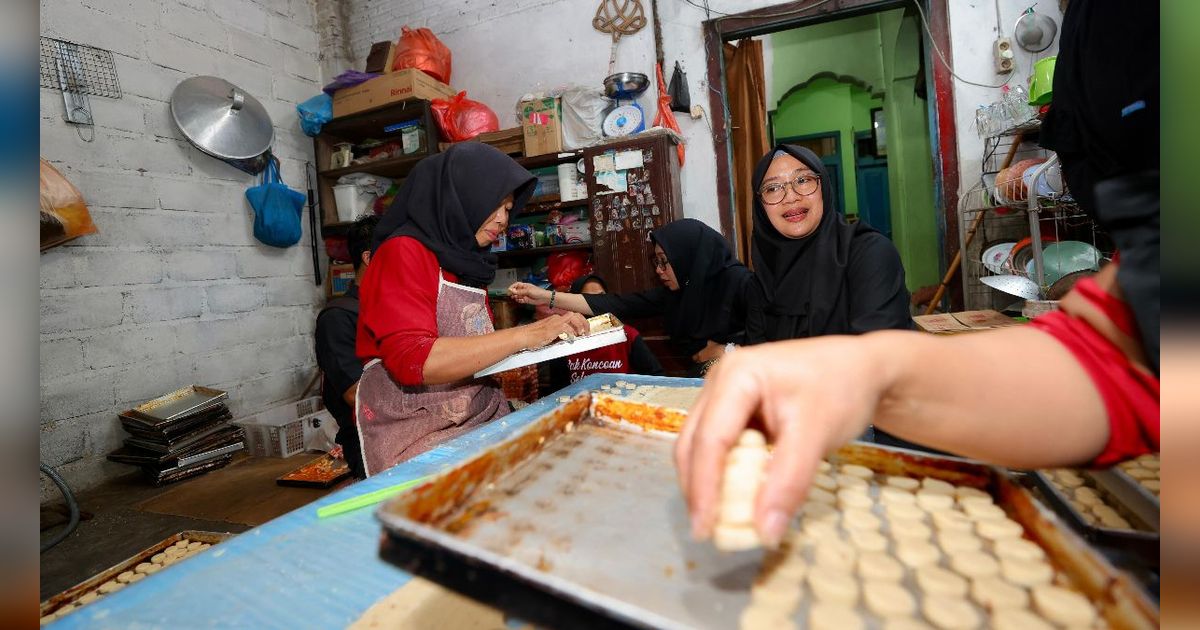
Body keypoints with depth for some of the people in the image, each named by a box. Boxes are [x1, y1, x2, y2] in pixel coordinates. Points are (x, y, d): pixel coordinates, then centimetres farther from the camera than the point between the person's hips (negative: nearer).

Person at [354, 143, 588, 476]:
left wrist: (548, 329, 1)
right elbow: (412, 361, -22)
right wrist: (525, 335, -22)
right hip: (417, 438, -7)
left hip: (486, 421, 7)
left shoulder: (466, 262, 14)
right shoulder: (403, 252, -8)